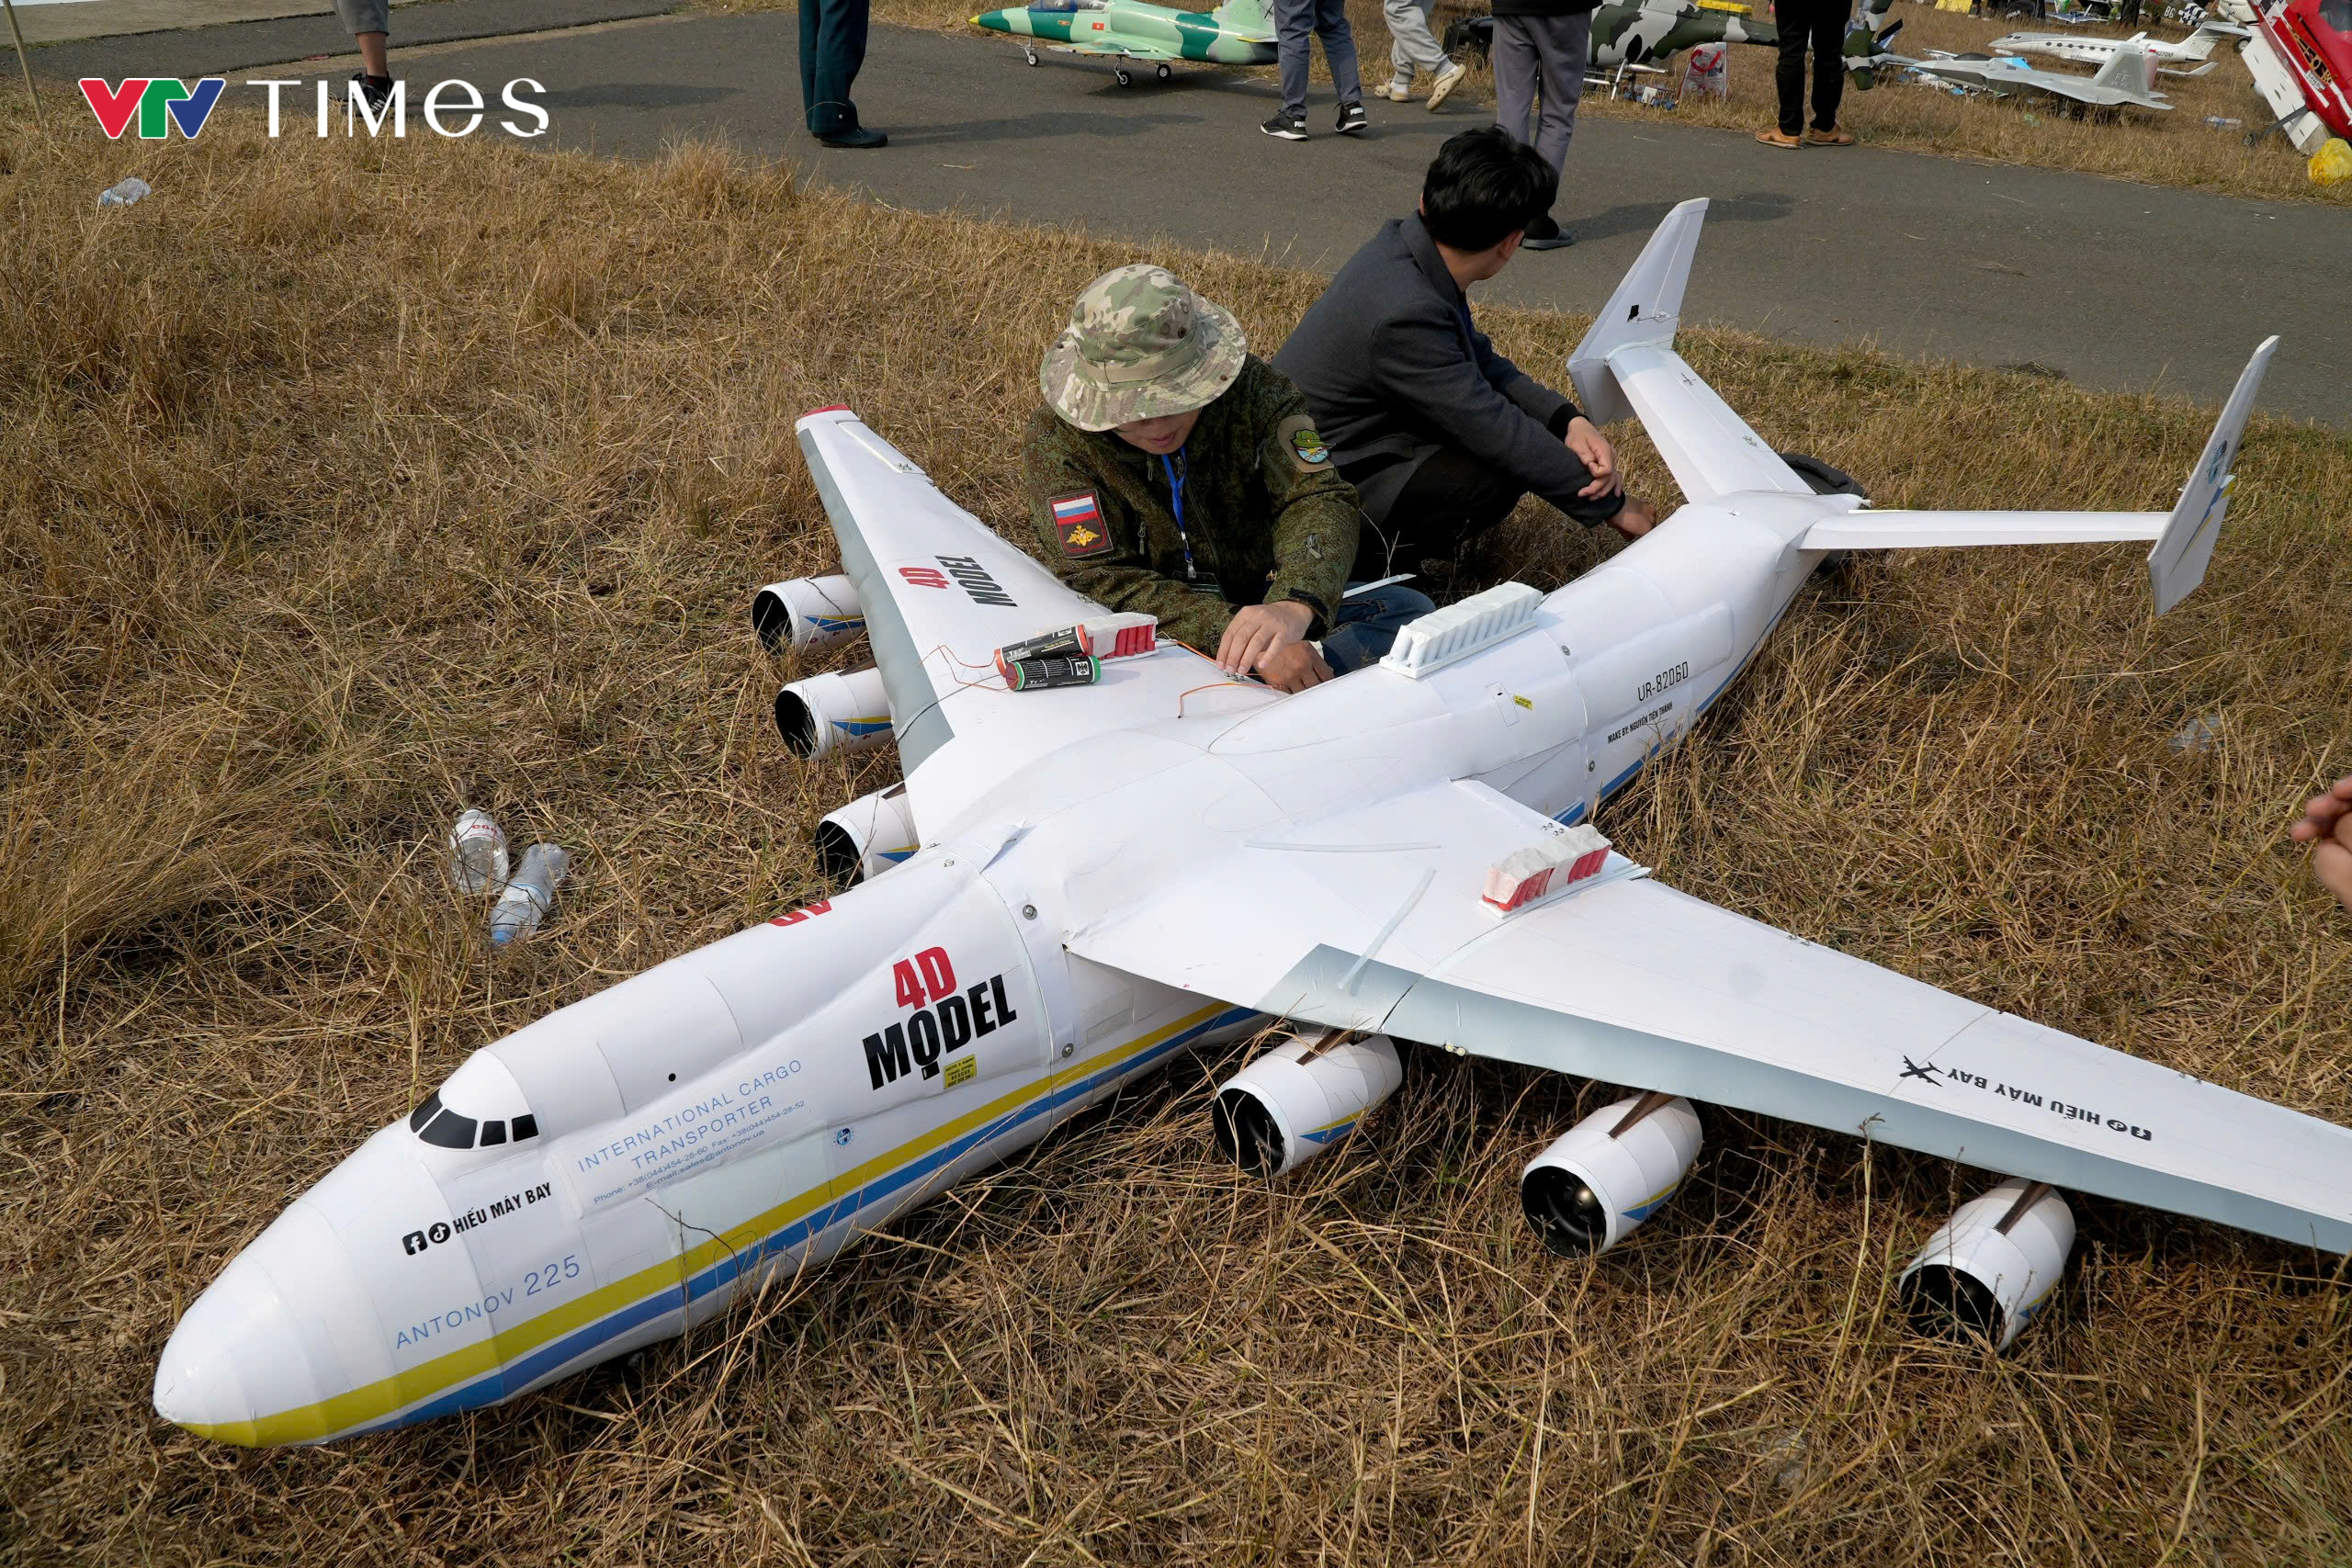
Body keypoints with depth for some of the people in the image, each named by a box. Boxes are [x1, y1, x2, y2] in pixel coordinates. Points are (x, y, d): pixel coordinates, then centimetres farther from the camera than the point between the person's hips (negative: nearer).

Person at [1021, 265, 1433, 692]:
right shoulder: (1054, 441, -16)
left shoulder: (1253, 389, -11)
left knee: (1407, 608, -19)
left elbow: (1316, 498, -21)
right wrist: (1244, 641, -36)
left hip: (1260, 606, 2)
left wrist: (1294, 605, -45)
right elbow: (1101, 580, -22)